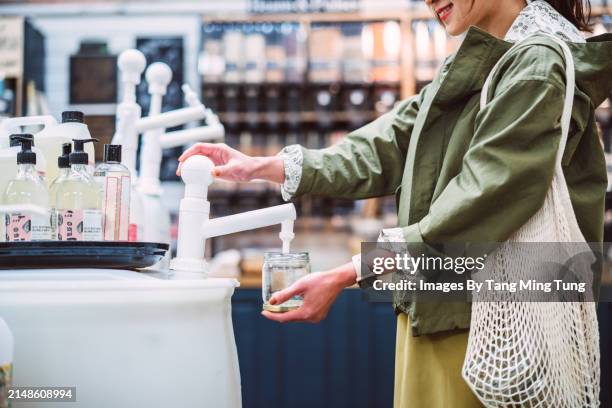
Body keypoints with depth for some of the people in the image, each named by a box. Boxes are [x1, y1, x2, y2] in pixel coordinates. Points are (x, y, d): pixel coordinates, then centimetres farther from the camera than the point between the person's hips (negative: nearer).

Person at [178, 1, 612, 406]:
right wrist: (258, 167, 3)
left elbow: (477, 209, -23)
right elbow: (385, 150, 10)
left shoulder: (542, 65, -16)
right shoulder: (476, 65, 12)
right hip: (433, 311, 8)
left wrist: (345, 276, -25)